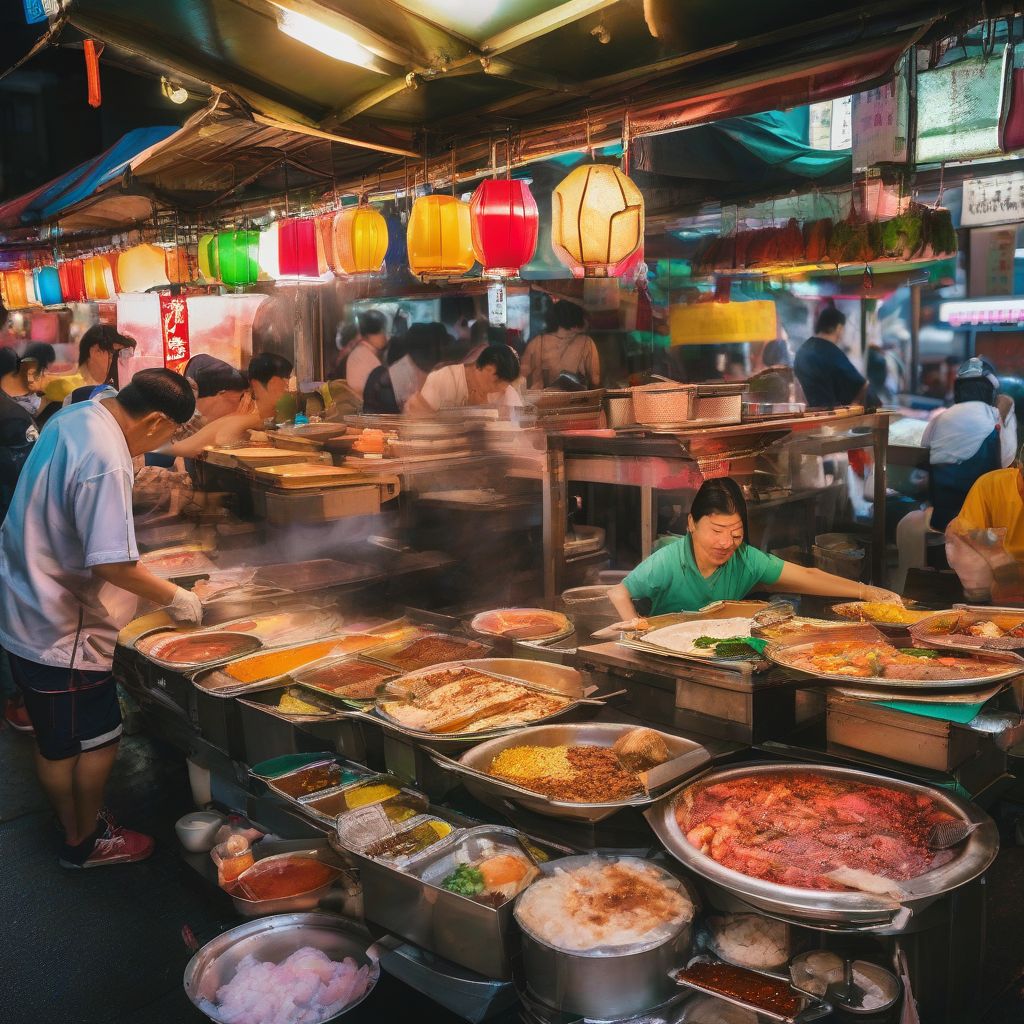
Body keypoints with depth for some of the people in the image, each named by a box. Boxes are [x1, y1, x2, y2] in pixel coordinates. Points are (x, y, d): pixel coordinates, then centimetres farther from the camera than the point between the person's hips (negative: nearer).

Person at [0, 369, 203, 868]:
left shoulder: (76, 416, 1)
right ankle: (86, 842, 27)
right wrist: (173, 596, -15)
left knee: (56, 741, 20)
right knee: (98, 739, 9)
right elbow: (113, 565, -31)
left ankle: (76, 828, 36)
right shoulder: (105, 461, -29)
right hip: (62, 630, -9)